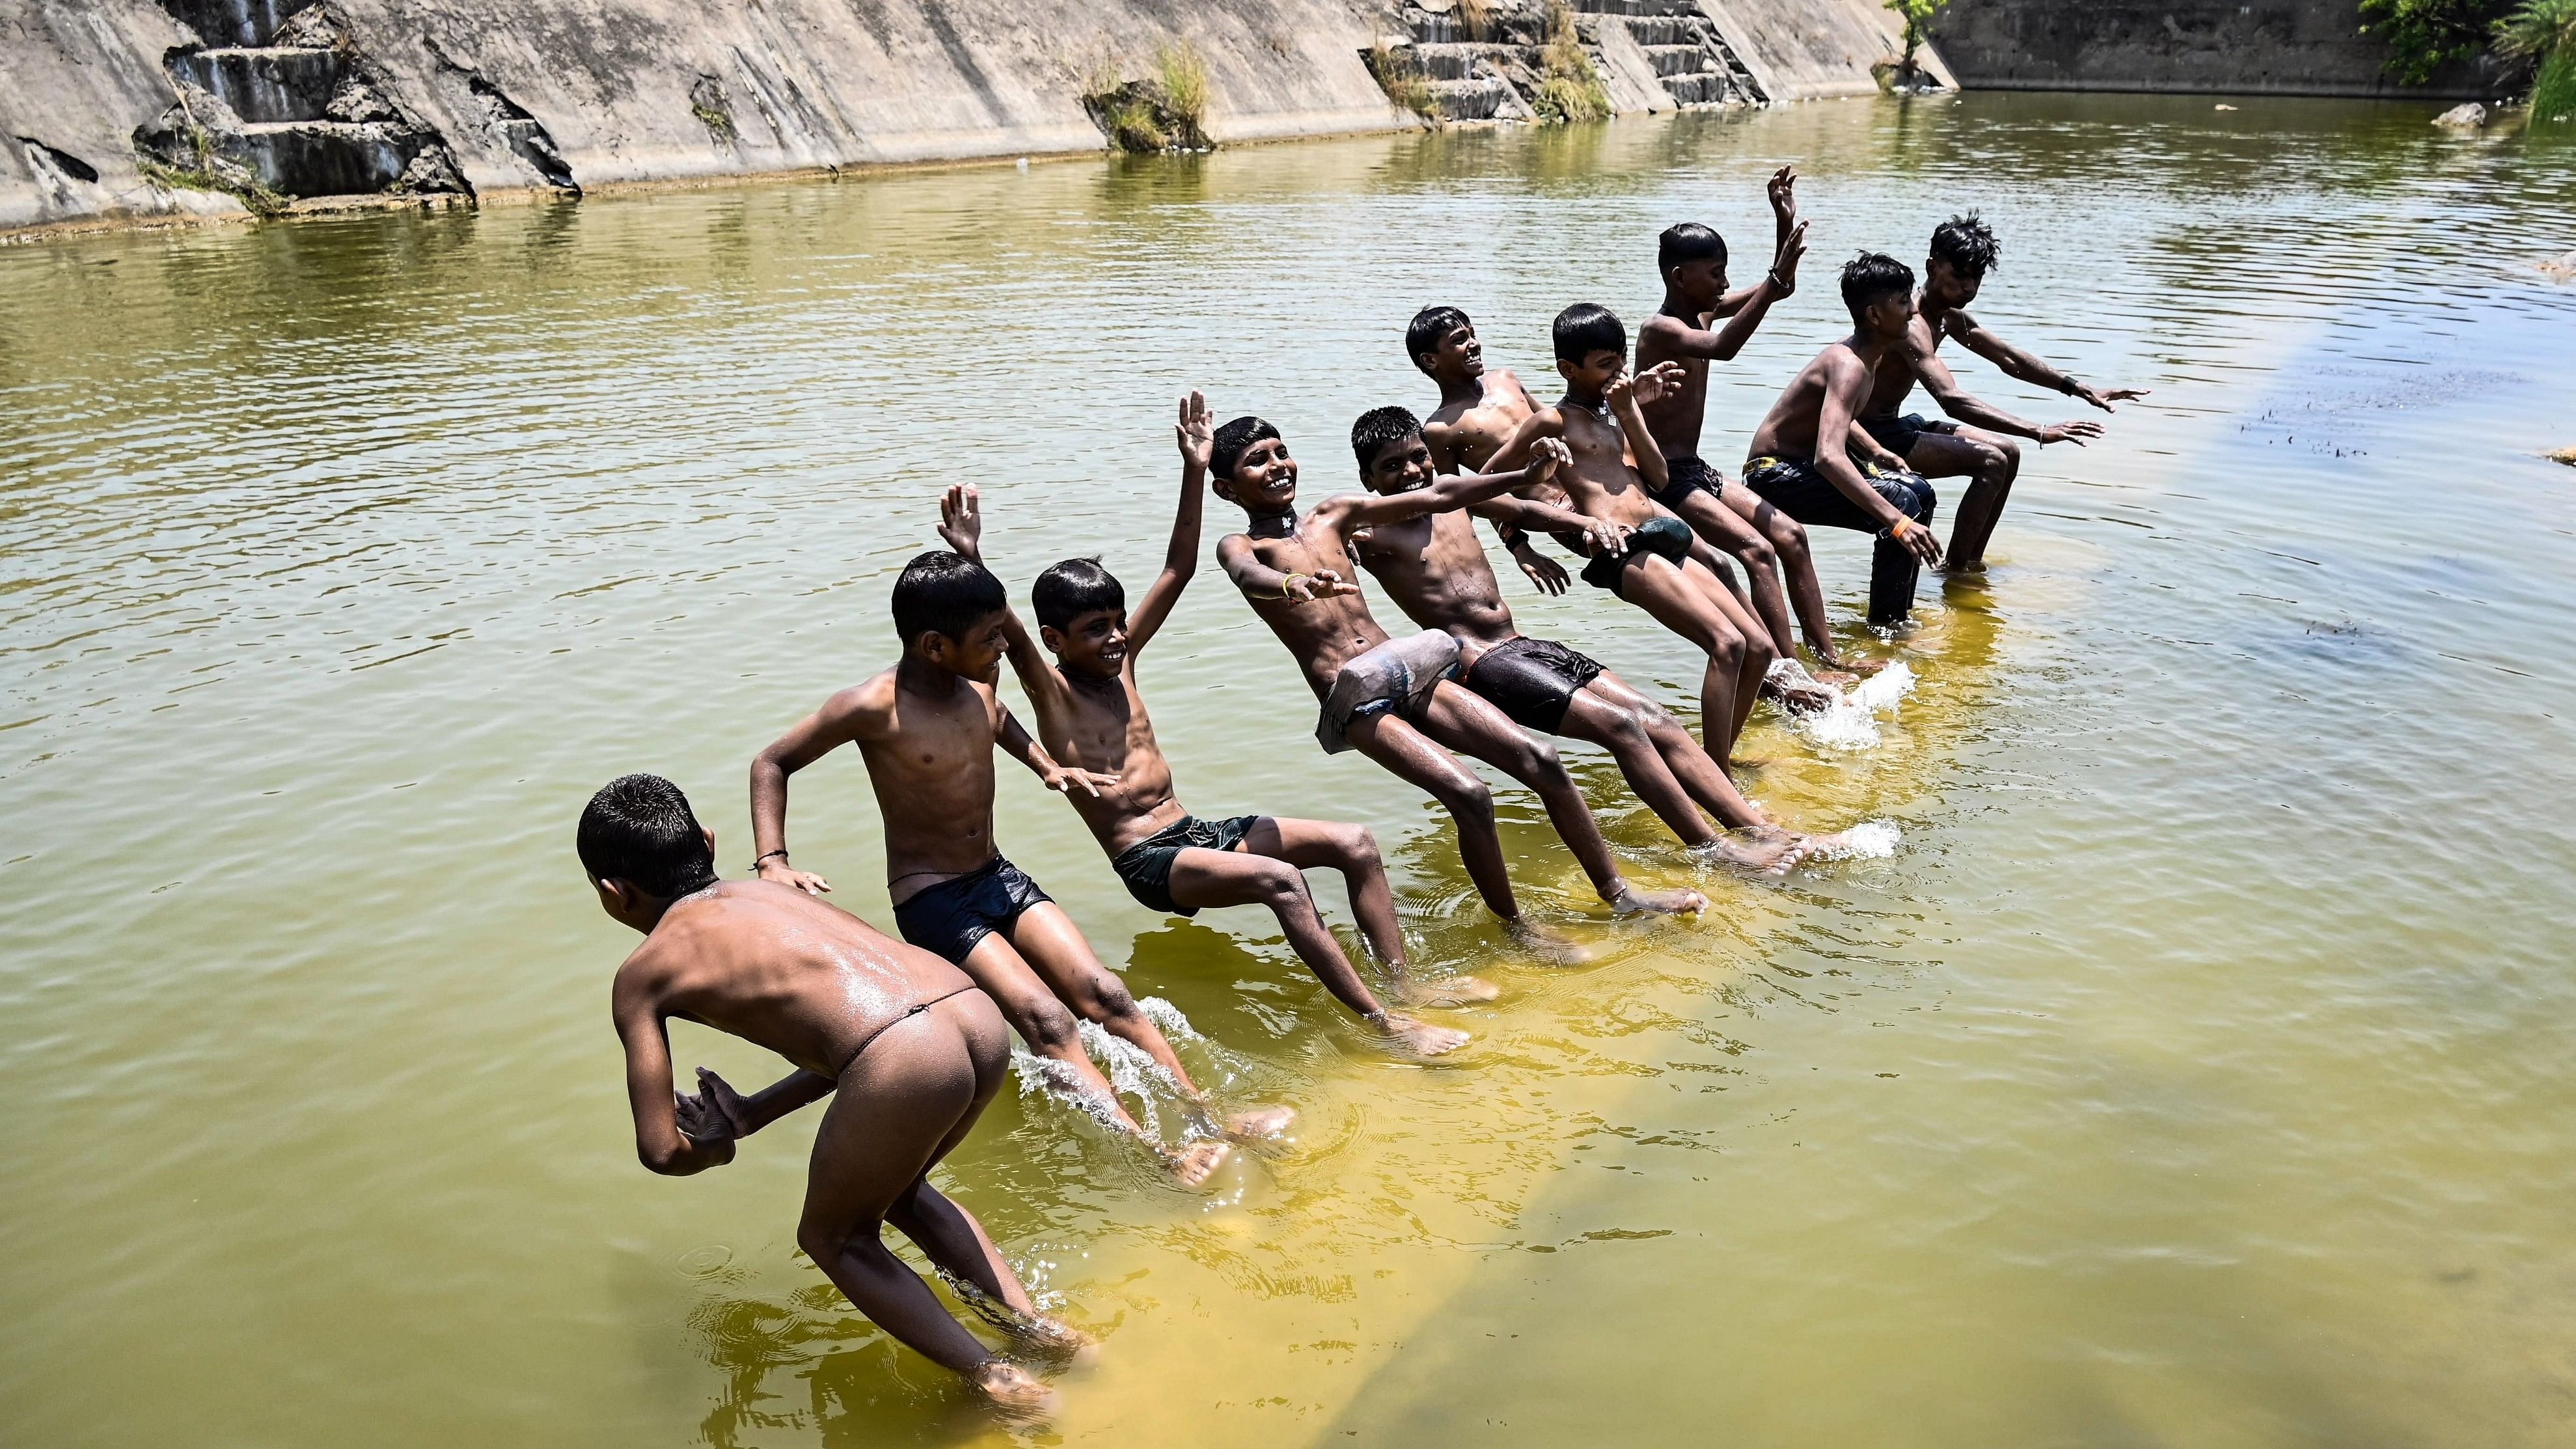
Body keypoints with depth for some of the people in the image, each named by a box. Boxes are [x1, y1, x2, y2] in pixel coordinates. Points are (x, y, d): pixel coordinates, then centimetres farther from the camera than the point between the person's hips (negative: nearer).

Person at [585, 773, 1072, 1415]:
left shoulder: (642, 974, 15)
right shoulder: (770, 888, 31)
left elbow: (661, 1150, 11)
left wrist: (714, 1146, 34)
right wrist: (751, 1114, 34)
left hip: (905, 1063, -7)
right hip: (981, 1019, 7)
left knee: (833, 1237, 24)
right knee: (895, 1190, 35)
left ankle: (996, 1377, 20)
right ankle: (1035, 1324, 32)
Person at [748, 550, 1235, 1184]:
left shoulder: (979, 686, 1)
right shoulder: (874, 707, -17)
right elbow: (771, 763, -6)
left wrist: (1049, 767, 16)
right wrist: (772, 862, -18)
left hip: (1000, 877, 6)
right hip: (931, 900, -6)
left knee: (1104, 993, -13)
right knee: (1047, 1022, -24)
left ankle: (1207, 1116, -14)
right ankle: (1162, 1156, -32)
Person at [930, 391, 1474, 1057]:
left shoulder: (1121, 659, 11)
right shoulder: (1050, 690, -6)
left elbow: (1177, 571, 9)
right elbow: (1005, 631, -27)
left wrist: (1194, 472, 1)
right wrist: (971, 559, -45)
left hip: (1197, 831, 8)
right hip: (1147, 862, -8)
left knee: (1354, 843, -5)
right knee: (1279, 881, -31)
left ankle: (1405, 986, -4)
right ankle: (1383, 1024, -28)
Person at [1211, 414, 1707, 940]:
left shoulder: (1333, 513, 16)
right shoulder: (1238, 546, 1)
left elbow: (1437, 497, 12)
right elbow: (1249, 577, -24)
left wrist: (1527, 476, -1)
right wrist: (1293, 585, -49)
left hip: (1410, 674, 6)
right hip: (1354, 704, -5)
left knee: (1540, 759, -5)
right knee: (1470, 795, -24)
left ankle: (1618, 893, 10)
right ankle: (1515, 926, -2)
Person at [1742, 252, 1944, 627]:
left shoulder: (1864, 354, 5)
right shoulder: (1849, 366, -26)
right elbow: (1828, 457, -42)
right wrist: (1896, 521, -46)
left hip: (1801, 464, 11)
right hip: (1774, 475, -11)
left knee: (1920, 492, 14)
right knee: (1903, 503, -25)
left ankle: (1898, 613, 22)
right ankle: (1884, 624, -14)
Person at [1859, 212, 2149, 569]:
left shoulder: (1950, 317, 7)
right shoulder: (1912, 325, -25)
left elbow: (2008, 359, 18)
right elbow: (1951, 399, -38)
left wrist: (2084, 390, 12)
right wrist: (2038, 433, -41)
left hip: (1894, 424, 10)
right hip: (1869, 435, -10)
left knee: (2008, 451, 12)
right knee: (1990, 462, -18)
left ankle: (1971, 561, 18)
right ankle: (1955, 573, -9)